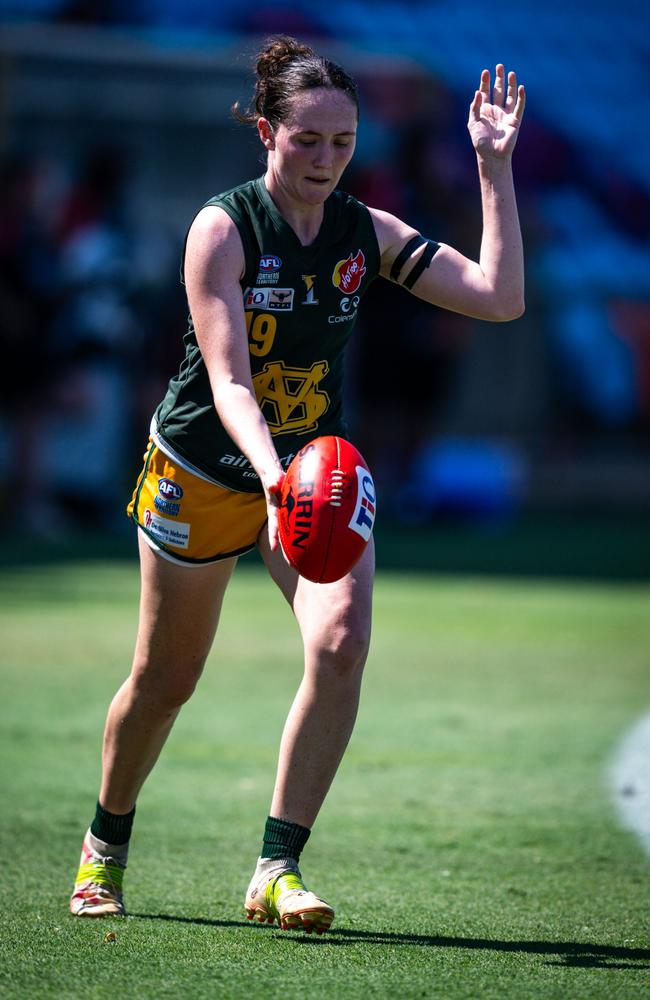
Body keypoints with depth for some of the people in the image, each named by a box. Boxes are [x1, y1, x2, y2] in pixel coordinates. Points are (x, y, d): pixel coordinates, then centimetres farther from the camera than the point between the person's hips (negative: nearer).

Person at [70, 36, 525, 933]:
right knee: (165, 679, 8)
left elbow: (500, 297, -10)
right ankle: (105, 845, 36)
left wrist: (494, 166, -15)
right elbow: (228, 380, -25)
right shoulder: (224, 227, -17)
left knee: (340, 641, -22)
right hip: (203, 473, -3)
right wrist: (271, 472, -43)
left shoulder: (368, 233, -5)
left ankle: (277, 872, -16)